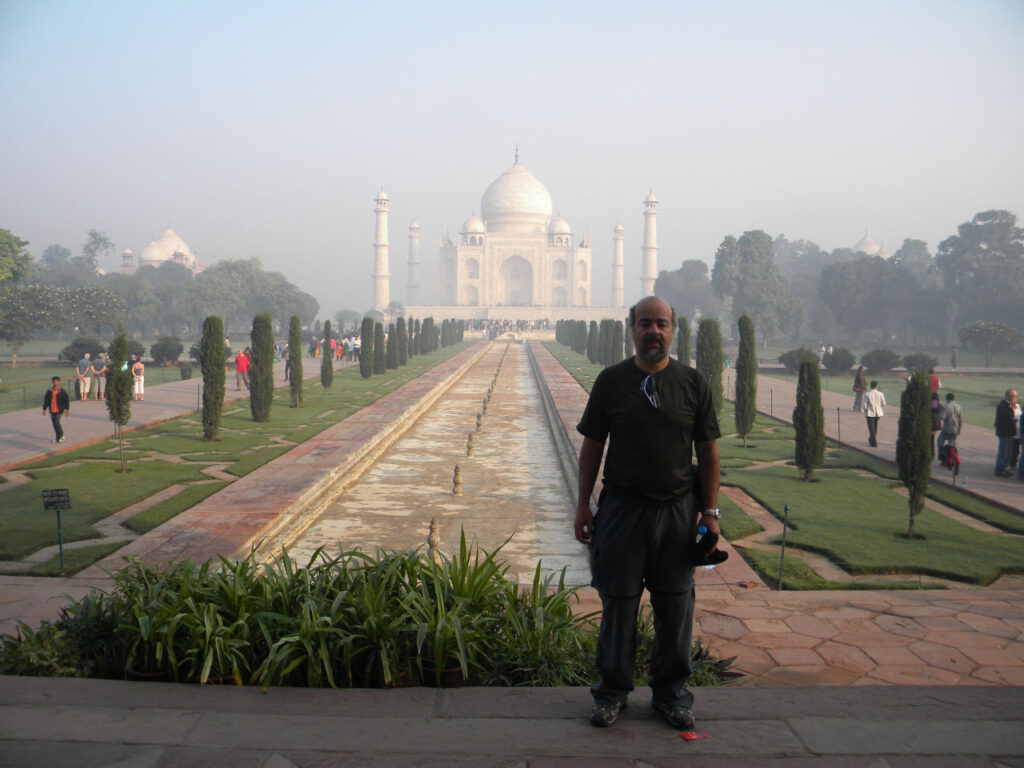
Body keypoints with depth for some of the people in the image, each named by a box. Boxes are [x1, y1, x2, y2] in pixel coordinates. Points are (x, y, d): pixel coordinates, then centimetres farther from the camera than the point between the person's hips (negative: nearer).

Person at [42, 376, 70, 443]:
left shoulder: (62, 392, -4)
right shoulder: (49, 391, 5)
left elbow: (67, 400, 0)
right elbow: (46, 400, 12)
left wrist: (67, 409, -2)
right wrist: (44, 409, 10)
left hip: (59, 410, -4)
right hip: (52, 410, 4)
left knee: (56, 422, -16)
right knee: (55, 423, 8)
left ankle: (60, 435, 0)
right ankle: (59, 437, 20)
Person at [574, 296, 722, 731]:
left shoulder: (693, 383, 2)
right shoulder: (611, 381, 1)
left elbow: (707, 452, 5)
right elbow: (592, 446, 4)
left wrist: (710, 511, 1)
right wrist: (583, 505, 1)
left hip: (678, 509, 1)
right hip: (621, 508, -1)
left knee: (675, 606, 8)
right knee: (618, 602, 6)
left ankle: (671, 692, 25)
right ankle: (612, 691, 22)